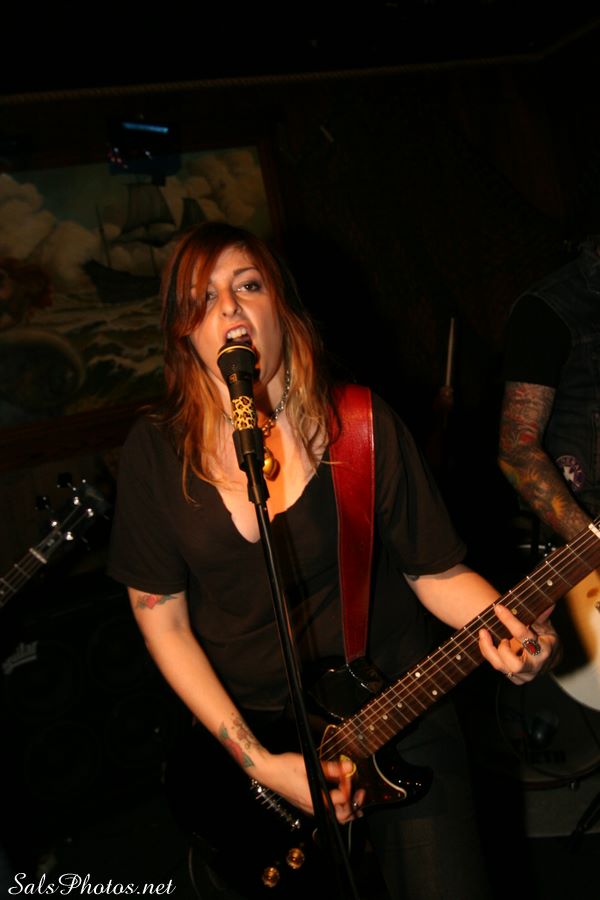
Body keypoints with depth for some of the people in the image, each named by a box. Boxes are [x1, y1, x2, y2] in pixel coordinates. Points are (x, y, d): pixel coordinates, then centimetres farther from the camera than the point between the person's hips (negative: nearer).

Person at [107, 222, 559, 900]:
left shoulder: (362, 425, -9)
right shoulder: (155, 450, -8)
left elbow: (434, 570, -3)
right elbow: (163, 621, -5)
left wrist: (498, 620, -26)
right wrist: (256, 761, -11)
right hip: (243, 725, 1)